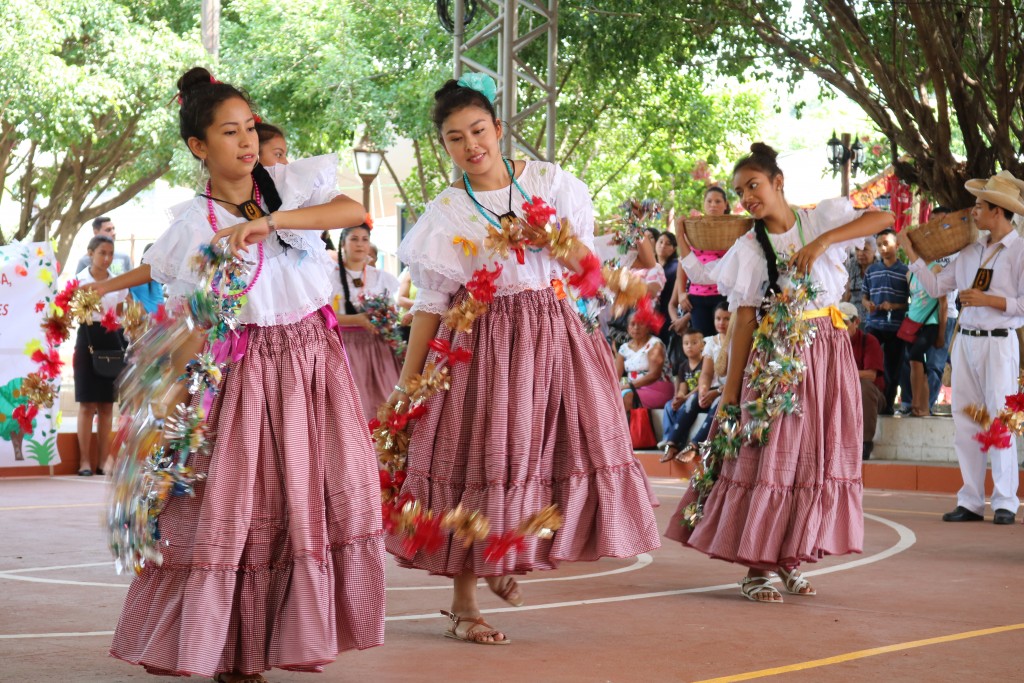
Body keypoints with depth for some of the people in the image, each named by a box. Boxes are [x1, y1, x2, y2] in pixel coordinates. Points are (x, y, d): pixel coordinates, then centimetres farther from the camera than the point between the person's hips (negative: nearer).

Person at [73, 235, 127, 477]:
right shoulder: (79, 280, 0)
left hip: (112, 340, 3)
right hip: (88, 338, -3)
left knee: (107, 404, 4)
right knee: (88, 404, -4)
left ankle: (103, 461, 7)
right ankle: (85, 461, -2)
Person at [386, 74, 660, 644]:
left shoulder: (547, 181, 4)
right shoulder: (445, 212, 0)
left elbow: (587, 264, 6)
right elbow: (431, 300, 1)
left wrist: (553, 242, -15)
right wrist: (408, 379, -2)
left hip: (551, 333, 3)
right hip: (482, 339, -2)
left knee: (567, 445, -3)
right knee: (479, 456, -4)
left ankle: (508, 559, 23)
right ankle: (464, 605, 4)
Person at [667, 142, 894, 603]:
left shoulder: (823, 217, 2)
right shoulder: (748, 249, 1)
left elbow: (882, 219, -10)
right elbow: (743, 320, -2)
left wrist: (823, 240, -20)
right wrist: (731, 386, -7)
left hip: (828, 350, 2)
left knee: (819, 454, 3)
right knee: (771, 454, -6)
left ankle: (791, 561, 12)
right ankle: (757, 568, -2)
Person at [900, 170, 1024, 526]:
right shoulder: (972, 251, 12)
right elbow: (937, 286, 15)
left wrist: (988, 299, -16)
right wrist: (912, 254, 12)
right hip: (966, 341, 6)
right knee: (965, 421, 6)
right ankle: (970, 502, 13)